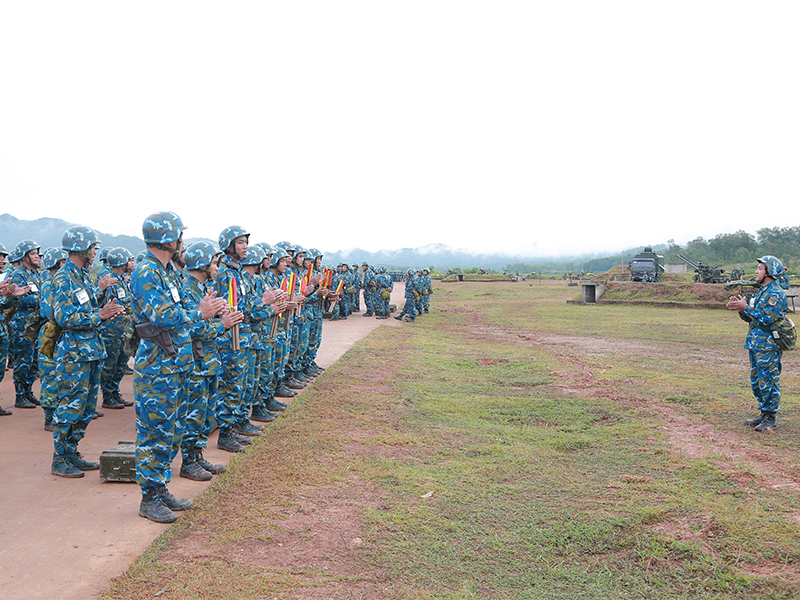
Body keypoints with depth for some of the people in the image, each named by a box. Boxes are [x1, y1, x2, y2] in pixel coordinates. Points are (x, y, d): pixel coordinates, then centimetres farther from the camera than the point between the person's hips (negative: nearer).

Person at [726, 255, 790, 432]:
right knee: (757, 382, 14)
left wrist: (745, 307, -21)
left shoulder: (777, 294, -14)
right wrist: (740, 307, 2)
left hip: (768, 347, -10)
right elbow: (752, 317, 18)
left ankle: (770, 419, 4)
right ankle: (764, 415, 24)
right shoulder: (762, 291, 16)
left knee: (768, 381, -4)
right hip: (756, 344, 10)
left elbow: (767, 319, -23)